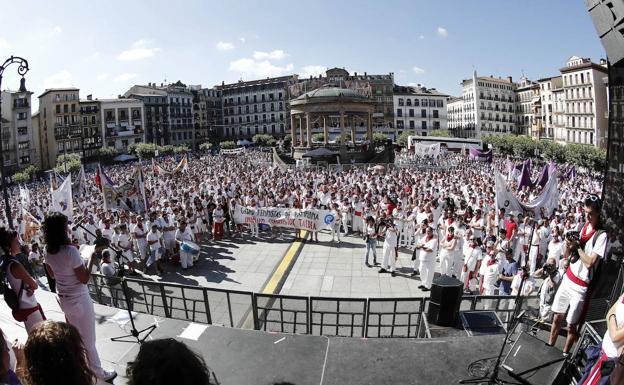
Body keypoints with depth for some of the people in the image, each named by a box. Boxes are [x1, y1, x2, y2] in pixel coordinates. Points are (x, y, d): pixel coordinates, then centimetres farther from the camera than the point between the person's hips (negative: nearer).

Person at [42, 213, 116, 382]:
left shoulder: (49, 253, -5)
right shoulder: (71, 251, -28)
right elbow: (84, 279, -22)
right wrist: (92, 258, -14)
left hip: (63, 299, 8)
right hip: (79, 300, -7)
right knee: (88, 340, 8)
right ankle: (99, 373, 22)